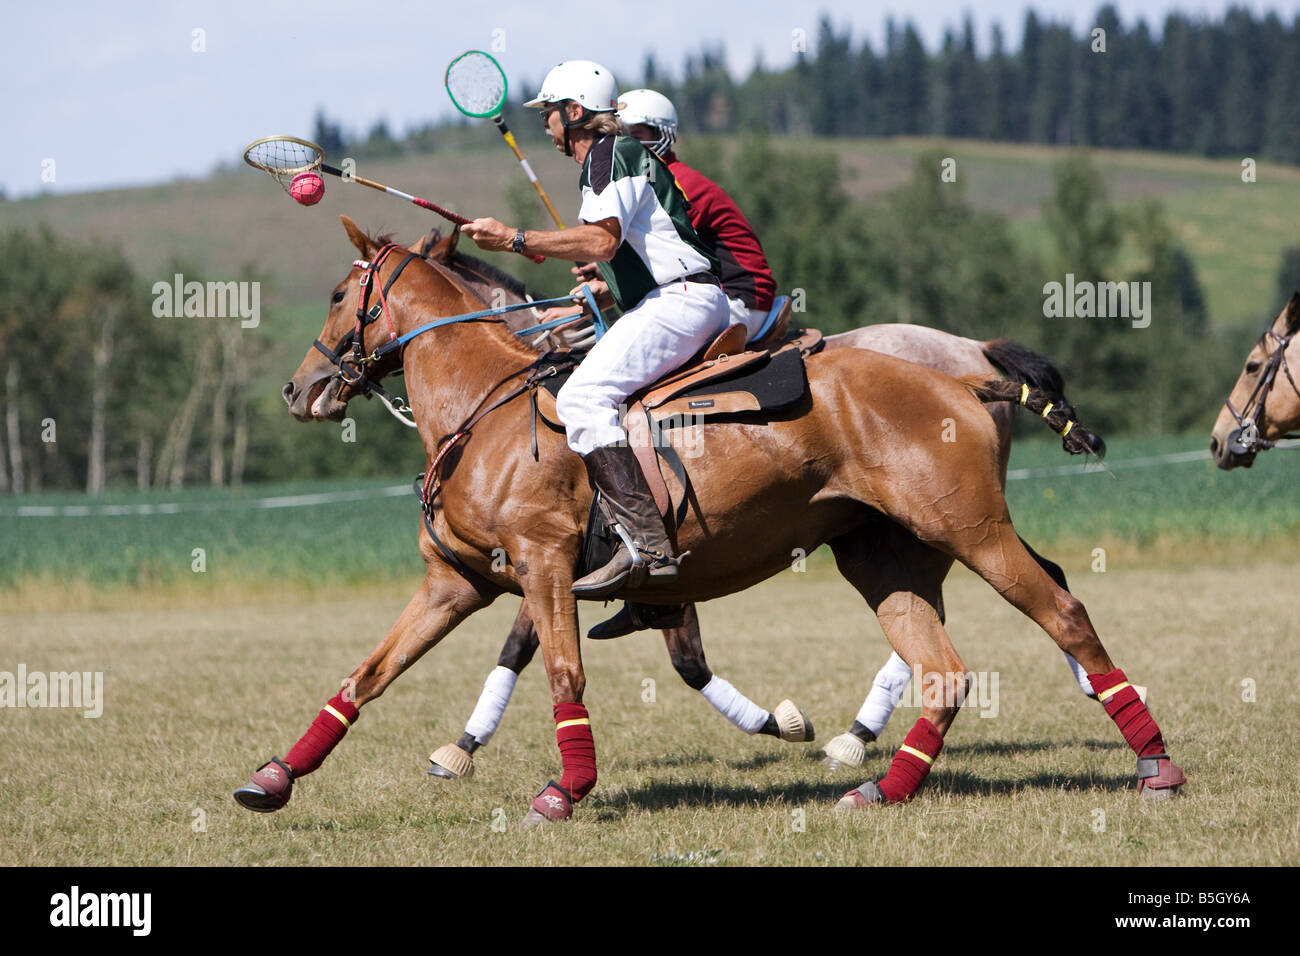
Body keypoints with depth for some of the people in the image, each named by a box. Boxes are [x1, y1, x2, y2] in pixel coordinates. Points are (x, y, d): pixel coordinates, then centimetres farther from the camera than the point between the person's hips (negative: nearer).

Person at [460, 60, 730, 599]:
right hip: (682, 300, 11)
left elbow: (603, 238, -23)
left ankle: (646, 548, -33)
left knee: (583, 398, -22)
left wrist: (515, 240, -21)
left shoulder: (612, 155, -6)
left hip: (680, 301, -11)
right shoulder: (605, 162, 26)